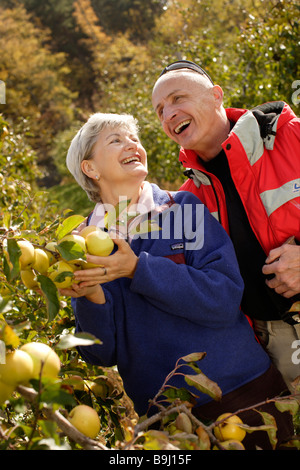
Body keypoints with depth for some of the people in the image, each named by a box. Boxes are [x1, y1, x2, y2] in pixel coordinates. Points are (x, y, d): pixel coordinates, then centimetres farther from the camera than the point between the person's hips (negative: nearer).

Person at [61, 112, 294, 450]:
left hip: (241, 390, 0)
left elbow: (225, 300, -17)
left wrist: (138, 268, -25)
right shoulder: (84, 245, 0)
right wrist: (91, 298, -22)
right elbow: (103, 353, -3)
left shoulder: (183, 207, -6)